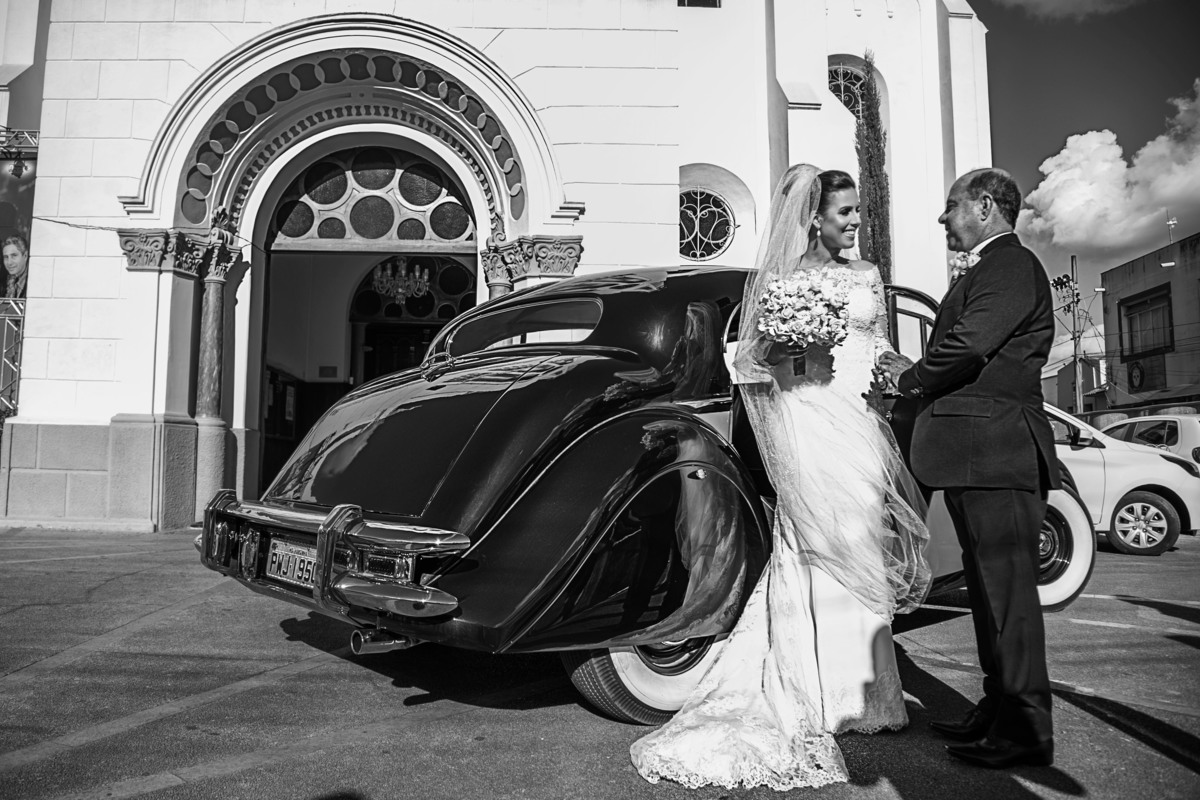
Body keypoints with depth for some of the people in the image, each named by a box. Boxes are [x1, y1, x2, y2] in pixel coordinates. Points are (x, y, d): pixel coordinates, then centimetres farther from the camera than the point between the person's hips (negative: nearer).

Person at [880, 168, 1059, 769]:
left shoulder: (1011, 265, -9)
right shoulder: (987, 270, 24)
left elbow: (970, 343, -23)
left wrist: (910, 378, -7)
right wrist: (916, 378, 6)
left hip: (996, 453, -10)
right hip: (979, 454, 10)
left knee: (1007, 587, -4)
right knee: (989, 586, 14)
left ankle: (1025, 732, 5)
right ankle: (999, 710, 25)